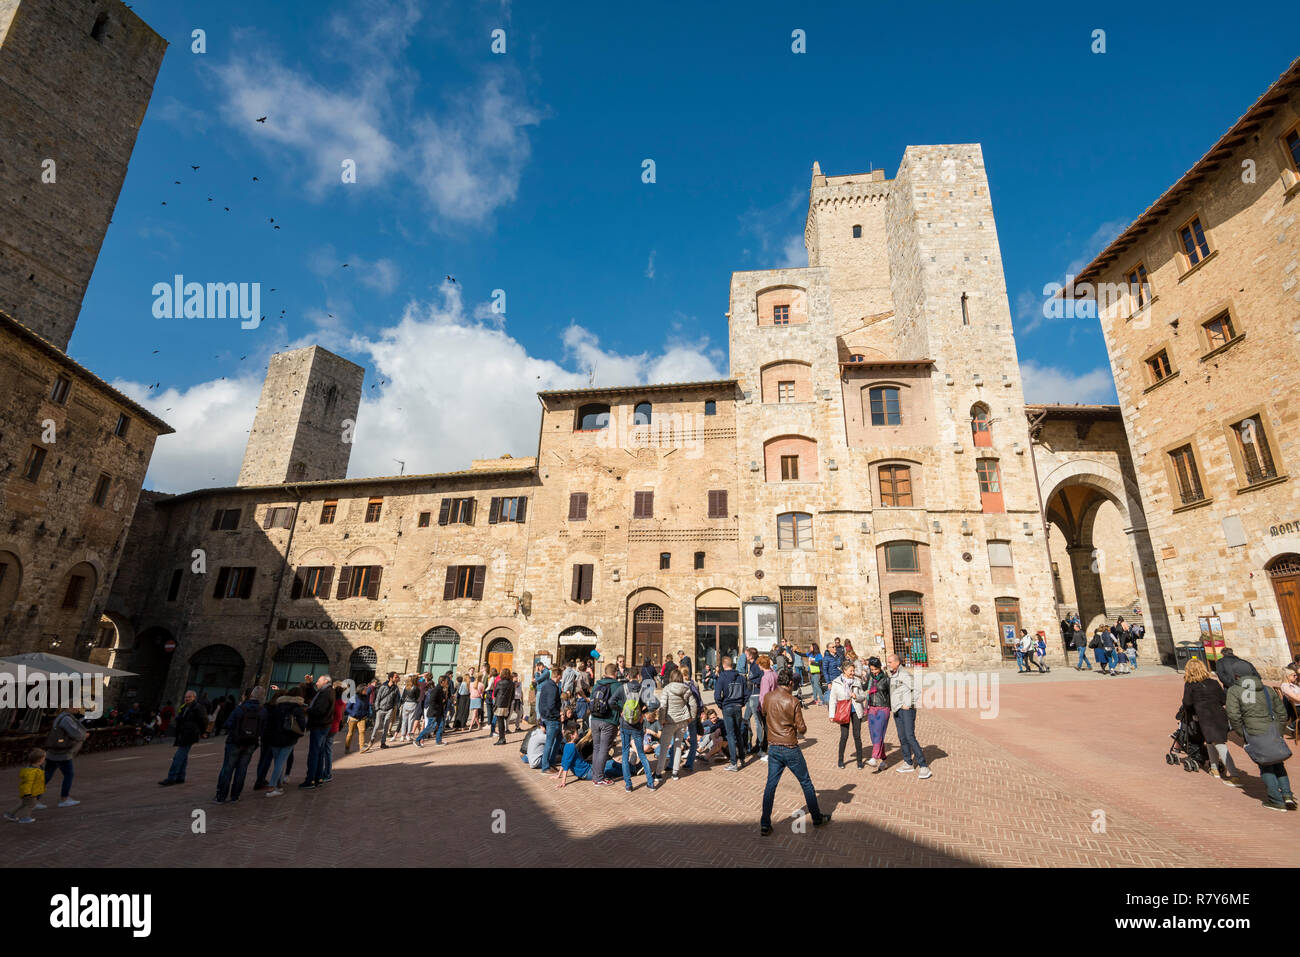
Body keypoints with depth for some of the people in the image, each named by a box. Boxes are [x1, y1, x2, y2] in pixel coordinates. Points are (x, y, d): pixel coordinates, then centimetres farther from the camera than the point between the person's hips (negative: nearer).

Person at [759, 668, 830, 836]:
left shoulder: (767, 697, -3)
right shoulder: (792, 701, -17)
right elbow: (802, 729, -13)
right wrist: (797, 727, 8)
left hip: (773, 748, 4)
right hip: (791, 749, -4)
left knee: (770, 785, 9)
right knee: (806, 783, 15)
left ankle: (765, 825, 10)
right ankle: (817, 818, 30)